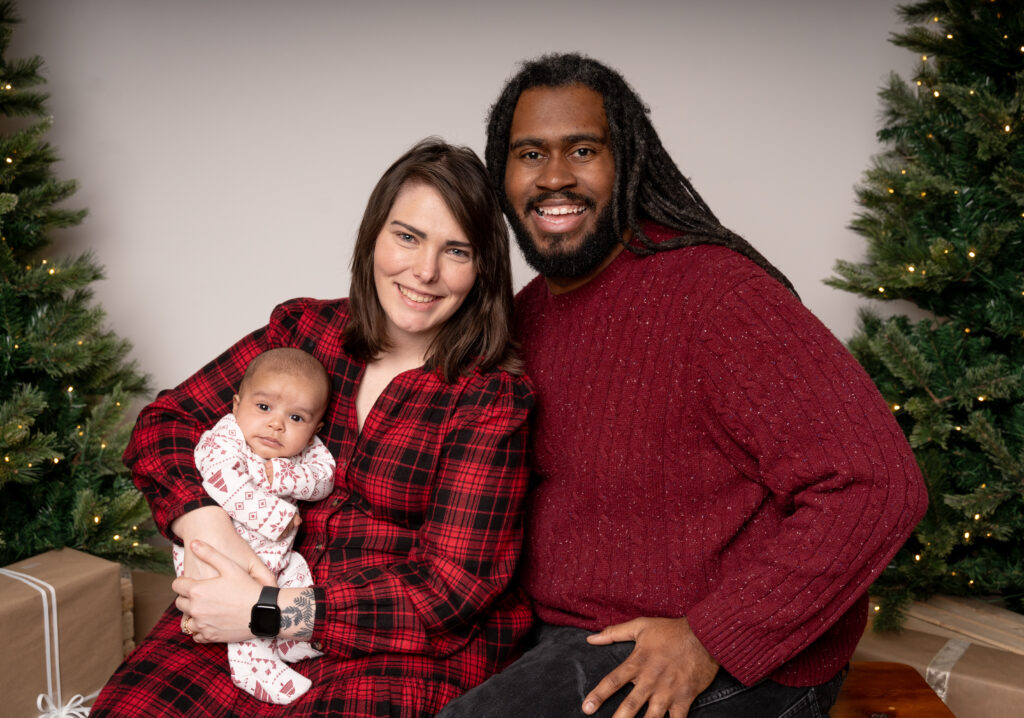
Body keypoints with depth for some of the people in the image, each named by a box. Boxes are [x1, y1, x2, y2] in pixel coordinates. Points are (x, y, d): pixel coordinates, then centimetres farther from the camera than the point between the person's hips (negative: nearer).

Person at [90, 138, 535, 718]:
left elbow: (452, 585, -12)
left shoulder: (494, 395, -8)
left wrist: (268, 613, -17)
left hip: (411, 650, -2)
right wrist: (207, 529, -15)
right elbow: (166, 421, 6)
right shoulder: (303, 329, 4)